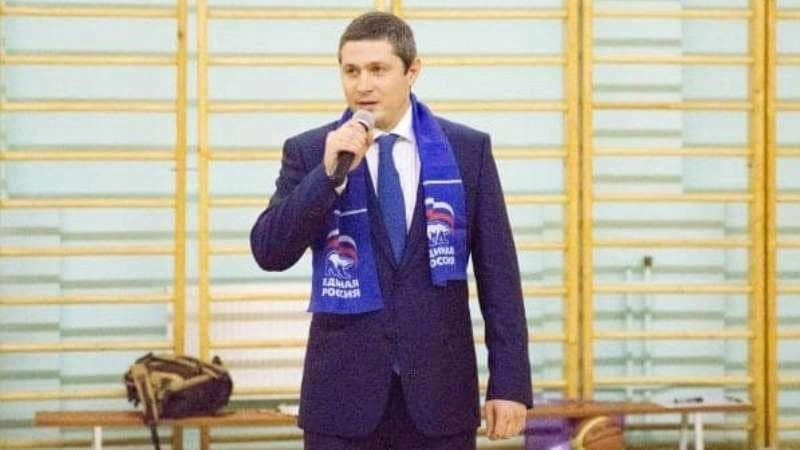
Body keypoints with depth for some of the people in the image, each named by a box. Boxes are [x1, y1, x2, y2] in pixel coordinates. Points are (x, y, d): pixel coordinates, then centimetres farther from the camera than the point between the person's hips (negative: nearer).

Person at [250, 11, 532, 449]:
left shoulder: (468, 150, 3)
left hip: (440, 389, 0)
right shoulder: (309, 152, 2)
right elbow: (269, 253, -8)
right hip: (343, 390, 0)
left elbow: (497, 273, 3)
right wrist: (329, 173, -19)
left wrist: (511, 382, -2)